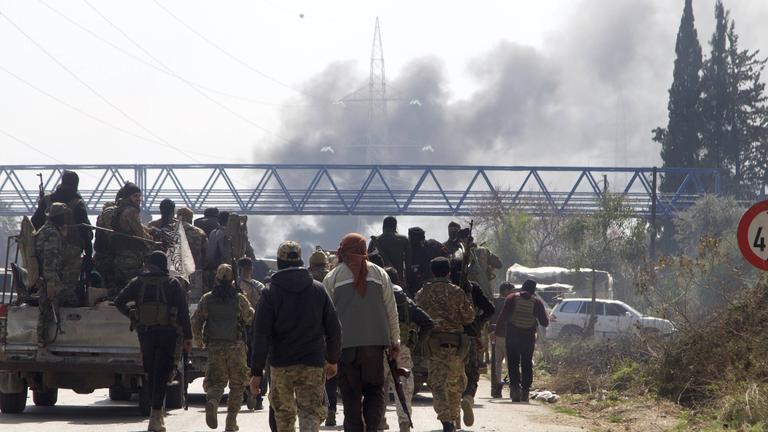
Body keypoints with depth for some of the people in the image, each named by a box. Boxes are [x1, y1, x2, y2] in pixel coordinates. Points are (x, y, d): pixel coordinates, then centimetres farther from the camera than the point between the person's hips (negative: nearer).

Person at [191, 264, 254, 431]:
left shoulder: (207, 299, 3)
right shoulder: (239, 299, -3)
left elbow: (196, 321, 2)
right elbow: (251, 318, 6)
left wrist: (198, 342, 16)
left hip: (214, 348, 1)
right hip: (236, 347, -1)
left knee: (216, 381, 7)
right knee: (237, 385, 11)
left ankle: (212, 401, -27)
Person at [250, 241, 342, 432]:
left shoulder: (270, 293, -3)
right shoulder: (318, 289, 4)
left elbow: (261, 334, -7)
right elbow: (334, 328, 7)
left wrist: (257, 372, -5)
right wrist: (333, 360, 21)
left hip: (281, 365, 0)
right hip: (313, 365, 0)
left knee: (283, 413, 17)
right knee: (310, 412, -4)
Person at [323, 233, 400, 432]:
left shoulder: (332, 277, 3)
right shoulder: (380, 274, 8)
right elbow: (391, 310, 10)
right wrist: (395, 340, 17)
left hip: (345, 343, -1)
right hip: (375, 341, 1)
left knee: (351, 395, 4)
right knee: (375, 389, 8)